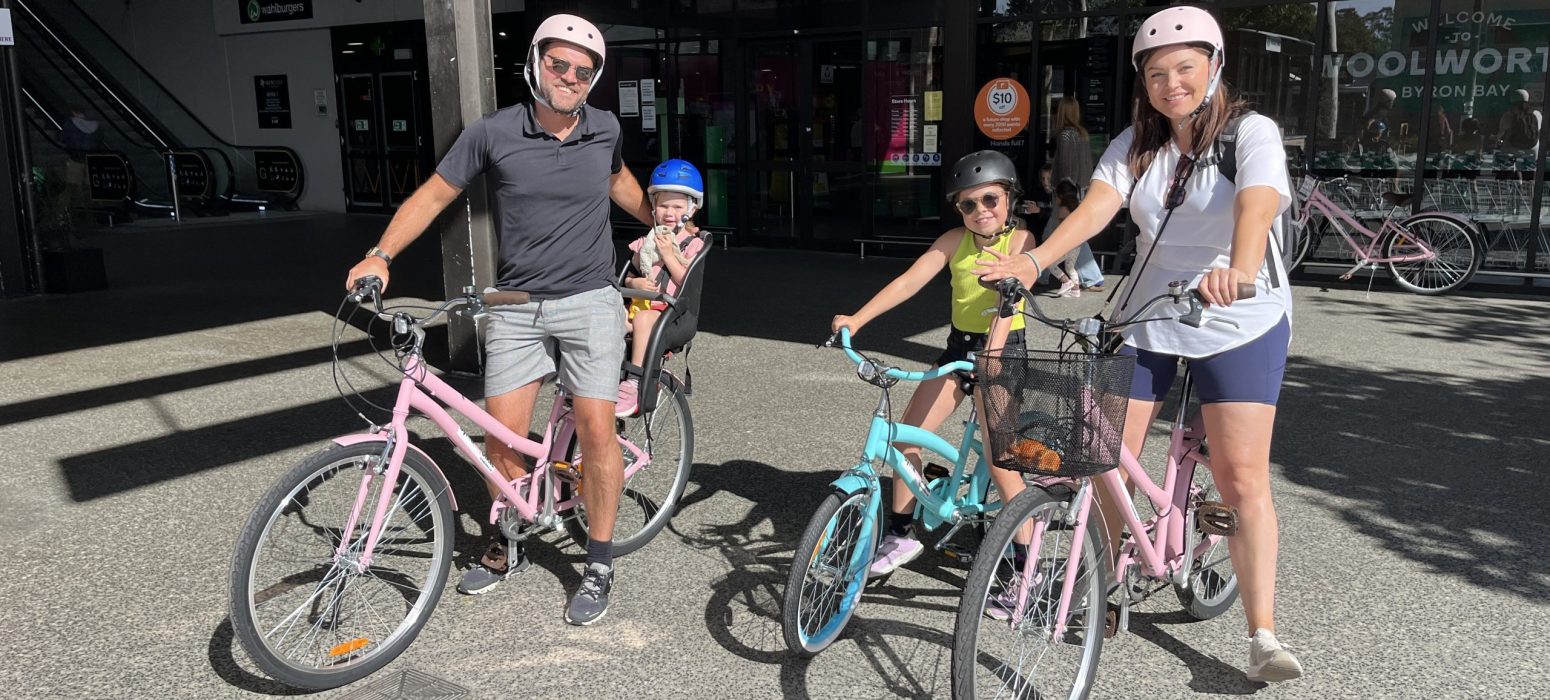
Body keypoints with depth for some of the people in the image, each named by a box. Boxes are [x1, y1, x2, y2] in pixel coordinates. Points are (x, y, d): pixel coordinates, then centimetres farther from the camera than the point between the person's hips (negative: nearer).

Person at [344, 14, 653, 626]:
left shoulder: (604, 129, 0)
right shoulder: (494, 133, -6)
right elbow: (435, 193, -1)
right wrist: (381, 255, -12)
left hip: (589, 302, 0)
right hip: (516, 306, 0)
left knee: (597, 431, -7)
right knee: (502, 438, 1)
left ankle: (599, 565, 9)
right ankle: (508, 548, 26)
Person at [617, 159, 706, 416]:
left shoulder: (692, 244, 5)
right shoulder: (645, 242, 21)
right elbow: (629, 276, 22)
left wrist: (668, 254, -11)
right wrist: (635, 282, -2)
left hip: (669, 310, -5)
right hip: (638, 305, 6)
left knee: (643, 320, -39)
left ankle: (634, 384, -38)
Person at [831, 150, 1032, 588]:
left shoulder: (1019, 240, -10)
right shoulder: (955, 240, 2)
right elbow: (909, 281, -8)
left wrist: (992, 354, -40)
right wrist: (857, 319, -19)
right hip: (959, 346, 5)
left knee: (999, 459, -12)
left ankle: (1027, 559, 2)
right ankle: (901, 536, 15)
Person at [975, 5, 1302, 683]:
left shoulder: (1252, 133, -11)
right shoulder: (1135, 144, 1)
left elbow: (1256, 207, -30)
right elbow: (1096, 206, -16)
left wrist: (1238, 271, -52)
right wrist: (1033, 259, -35)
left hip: (1239, 325, -4)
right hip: (1145, 318, 4)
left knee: (1242, 476, -9)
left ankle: (1262, 636, -1)